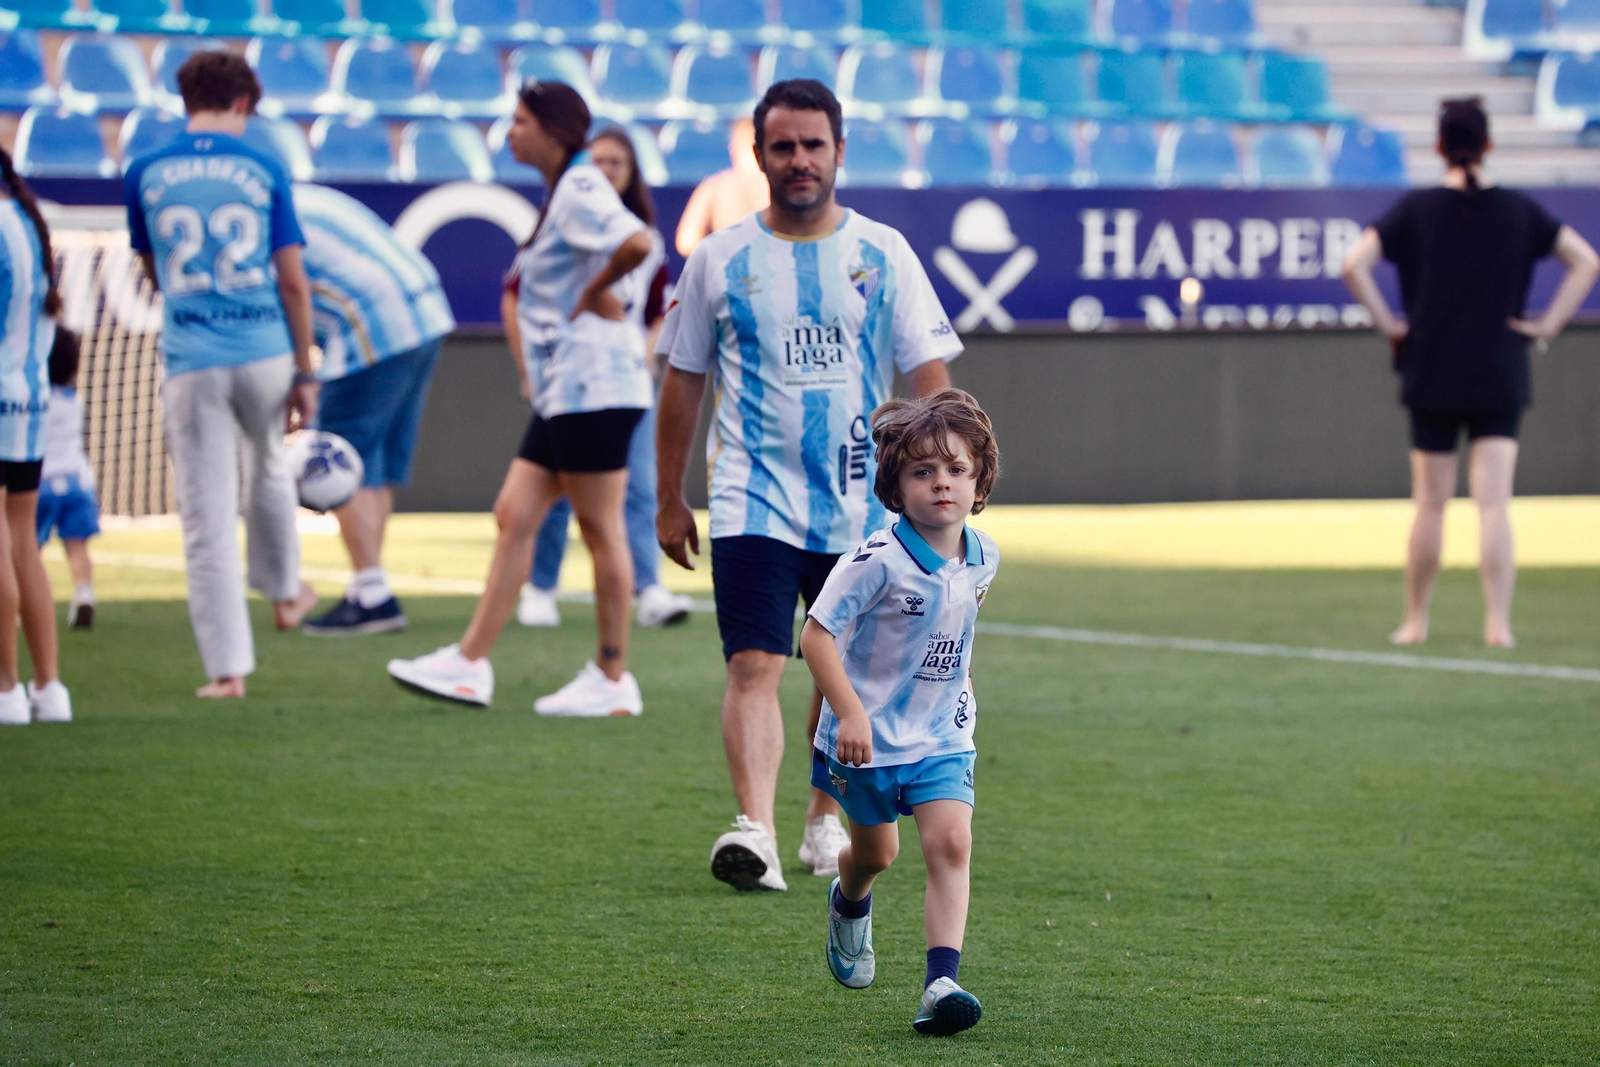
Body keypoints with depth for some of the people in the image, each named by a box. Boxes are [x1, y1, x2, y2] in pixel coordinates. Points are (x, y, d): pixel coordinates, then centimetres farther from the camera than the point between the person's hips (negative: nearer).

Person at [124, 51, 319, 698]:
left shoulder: (145, 175, 1)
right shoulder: (264, 172, -1)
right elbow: (293, 281, 0)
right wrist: (305, 373, 7)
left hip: (190, 361, -1)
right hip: (266, 353, 1)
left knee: (207, 521, 1)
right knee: (267, 465, 30)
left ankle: (227, 668, -1)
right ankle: (284, 593, 46)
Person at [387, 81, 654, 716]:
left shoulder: (581, 191, -13)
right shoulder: (564, 192, 17)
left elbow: (636, 242, -31)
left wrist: (595, 291, -17)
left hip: (594, 388, -10)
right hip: (564, 392, 10)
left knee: (602, 531, -3)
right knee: (514, 516, 9)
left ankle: (613, 681, 4)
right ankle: (471, 663, 10)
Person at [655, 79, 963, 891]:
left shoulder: (883, 254, 4)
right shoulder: (720, 259, 4)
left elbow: (928, 376, 4)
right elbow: (682, 381, 11)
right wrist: (669, 502, 11)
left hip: (862, 509, 1)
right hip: (752, 504, -1)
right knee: (754, 668, -16)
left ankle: (824, 818, 27)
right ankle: (754, 830, -28)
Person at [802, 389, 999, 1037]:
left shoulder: (982, 559, -3)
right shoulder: (878, 561, -23)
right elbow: (816, 634, -23)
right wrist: (850, 713, -29)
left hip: (942, 736, 3)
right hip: (868, 735, -3)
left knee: (950, 841, -17)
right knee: (875, 852, 17)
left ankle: (941, 982, -21)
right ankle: (850, 906, 54)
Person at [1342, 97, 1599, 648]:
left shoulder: (1416, 209, -3)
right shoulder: (1518, 211, 1)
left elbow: (1355, 263, -13)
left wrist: (1387, 323, -4)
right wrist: (1548, 324, 0)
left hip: (1432, 375, 0)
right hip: (1500, 376, 0)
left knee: (1431, 503, 9)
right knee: (1495, 503, -3)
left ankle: (1416, 620, 17)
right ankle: (1498, 623, -12)